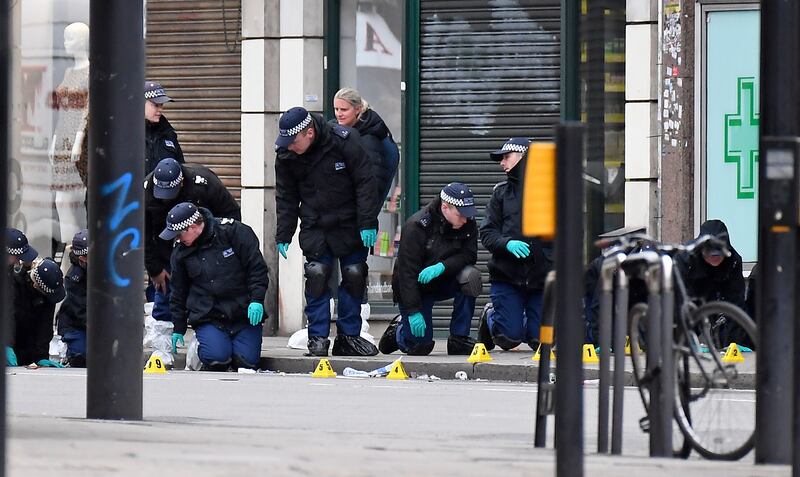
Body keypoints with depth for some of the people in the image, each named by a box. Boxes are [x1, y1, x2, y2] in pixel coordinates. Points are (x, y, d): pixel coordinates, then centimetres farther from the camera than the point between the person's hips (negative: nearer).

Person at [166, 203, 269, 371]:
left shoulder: (233, 231, -7)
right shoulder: (180, 252, 5)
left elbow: (257, 267, -4)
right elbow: (179, 292, 16)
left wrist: (256, 300, -13)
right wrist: (178, 329, 19)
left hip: (244, 314, -1)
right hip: (207, 318, 1)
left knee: (247, 361, -15)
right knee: (218, 358, -23)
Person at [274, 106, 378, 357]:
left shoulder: (345, 141, -19)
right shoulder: (286, 156, -9)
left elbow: (365, 183, -13)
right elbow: (286, 197, 3)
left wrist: (367, 223, -16)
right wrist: (283, 235, 0)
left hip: (349, 224, -1)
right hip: (314, 227, 1)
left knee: (354, 276, 1)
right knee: (317, 275, -10)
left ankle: (349, 336, 11)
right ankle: (318, 338, -3)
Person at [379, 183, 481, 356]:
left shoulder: (468, 224, -9)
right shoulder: (416, 226, -23)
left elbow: (469, 255, -15)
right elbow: (406, 270, -24)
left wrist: (441, 267, -34)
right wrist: (413, 311, -27)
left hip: (443, 283, 4)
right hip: (416, 288, -4)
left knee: (470, 276, -28)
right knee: (420, 347, -9)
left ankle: (459, 338, -15)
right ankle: (399, 328, 28)